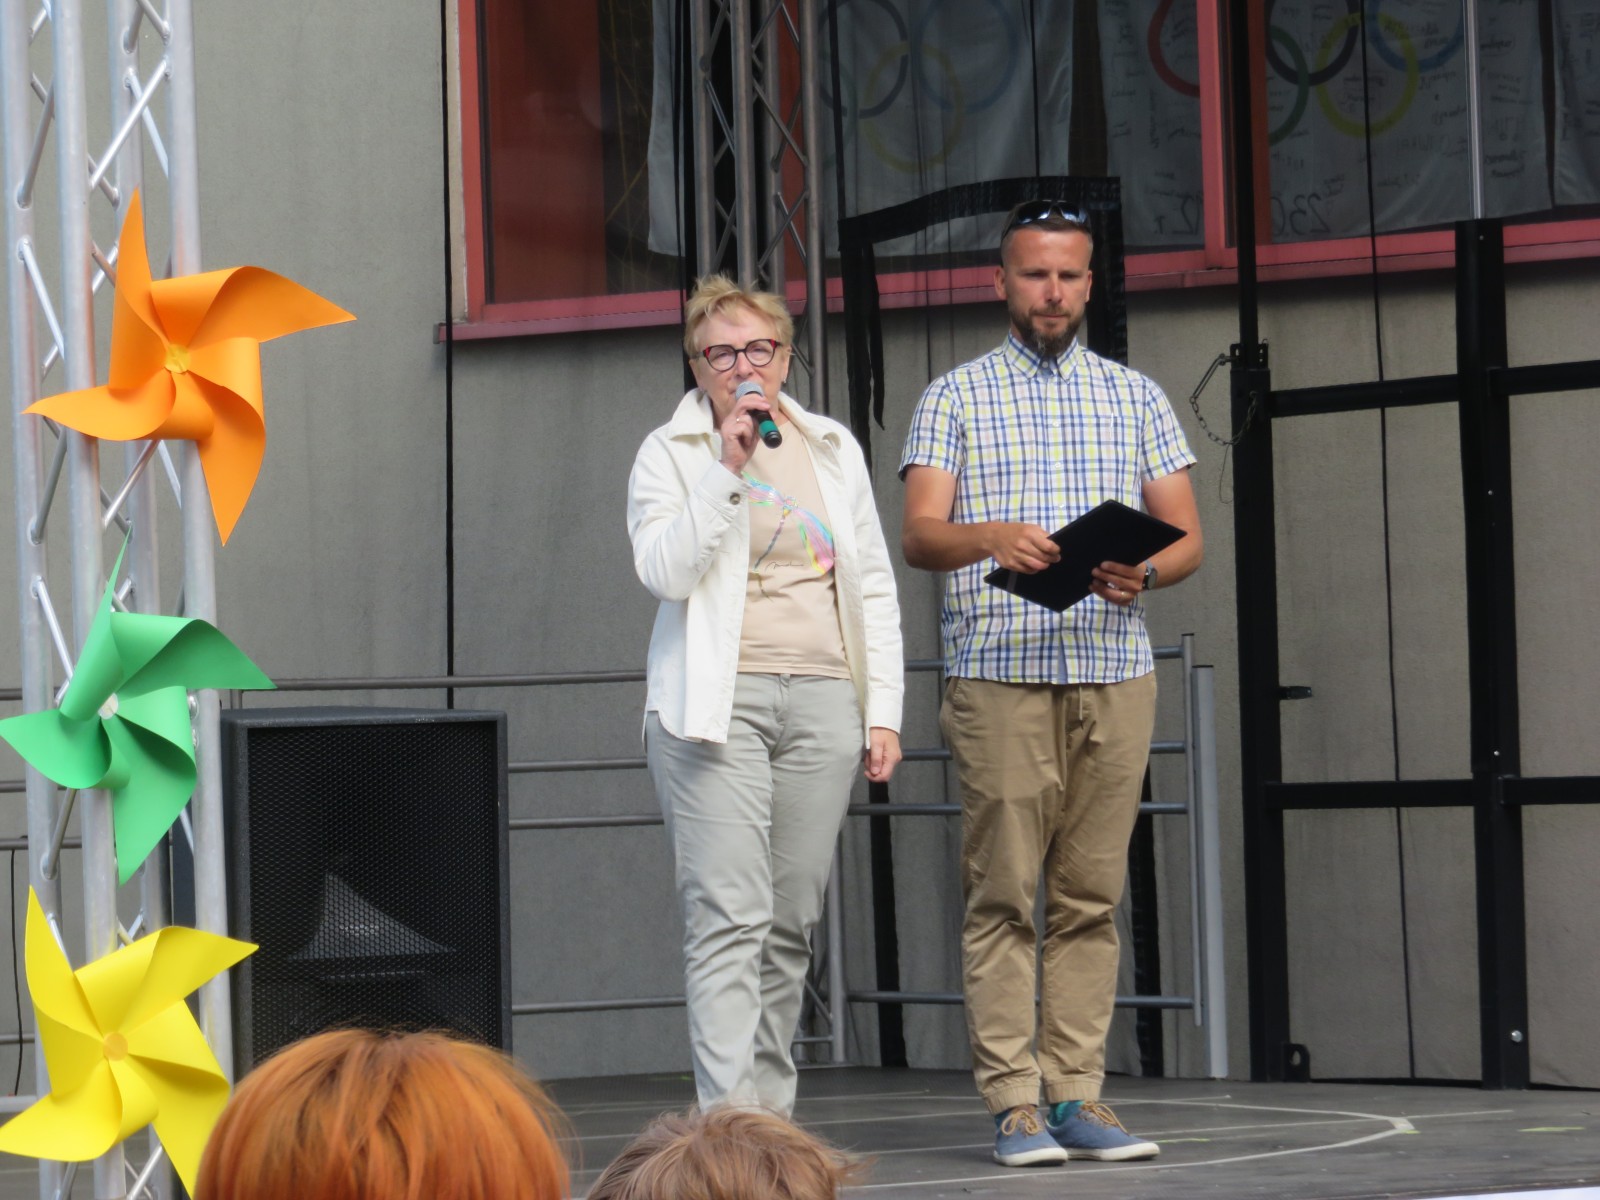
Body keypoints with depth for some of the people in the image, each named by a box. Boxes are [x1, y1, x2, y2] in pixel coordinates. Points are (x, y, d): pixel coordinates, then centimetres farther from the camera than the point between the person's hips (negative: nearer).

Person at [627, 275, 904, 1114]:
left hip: (822, 700, 4)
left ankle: (770, 1104, 12)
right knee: (728, 916, -14)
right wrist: (727, 467, -15)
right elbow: (663, 571, -12)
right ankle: (728, 1113, -20)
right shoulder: (668, 454, 3)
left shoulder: (833, 449, 15)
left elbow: (874, 588, 16)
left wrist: (883, 711, 9)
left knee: (792, 921, 5)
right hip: (716, 701, -4)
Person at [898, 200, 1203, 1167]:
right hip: (1000, 674, -2)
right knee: (1004, 895, -6)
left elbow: (1187, 536, 10)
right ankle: (1015, 1104, -4)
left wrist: (1143, 572, -12)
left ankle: (1080, 1096, 4)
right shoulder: (956, 398, 8)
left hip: (1116, 672, 3)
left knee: (1092, 896, 2)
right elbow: (920, 535, -3)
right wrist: (993, 537, -24)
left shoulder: (1137, 398, 15)